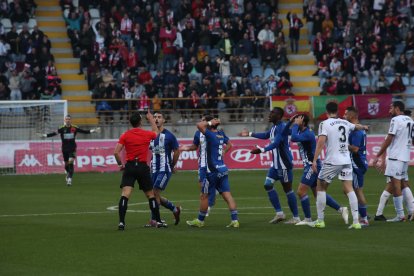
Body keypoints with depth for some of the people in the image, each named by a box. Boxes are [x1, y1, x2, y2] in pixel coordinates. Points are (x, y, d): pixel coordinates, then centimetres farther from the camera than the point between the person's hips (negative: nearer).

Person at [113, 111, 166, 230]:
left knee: (125, 195, -9)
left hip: (129, 167, -1)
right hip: (143, 167, 1)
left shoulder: (125, 135, -1)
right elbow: (156, 132, 27)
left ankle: (121, 222, -21)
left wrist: (120, 164, 7)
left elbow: (116, 152, -8)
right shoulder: (147, 134, 2)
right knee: (151, 195, 14)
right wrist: (151, 119, 38)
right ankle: (158, 221, 19)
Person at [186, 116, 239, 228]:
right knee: (227, 195, 2)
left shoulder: (211, 135, -15)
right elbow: (229, 144, 29)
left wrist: (210, 122, -13)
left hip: (213, 171, -7)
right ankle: (235, 220, -4)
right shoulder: (221, 134, 9)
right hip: (223, 169, 8)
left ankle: (200, 220, 17)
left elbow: (199, 125, -27)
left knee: (204, 196, 7)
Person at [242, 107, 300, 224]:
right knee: (268, 185, 5)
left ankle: (296, 217, 5)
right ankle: (279, 213, 10)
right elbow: (266, 135, 33)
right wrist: (250, 134, 41)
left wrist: (262, 150, -42)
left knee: (287, 189, -3)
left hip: (284, 163, -10)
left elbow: (276, 143, -31)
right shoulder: (274, 127, 12)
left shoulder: (282, 127, -18)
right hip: (276, 163, 10)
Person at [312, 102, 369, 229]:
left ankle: (320, 220, 10)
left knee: (320, 187, 10)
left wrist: (315, 160, -18)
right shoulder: (345, 123, 12)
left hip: (331, 161, -4)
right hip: (346, 160, 4)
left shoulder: (325, 124, -5)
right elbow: (356, 126, 34)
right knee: (349, 189, 2)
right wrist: (364, 127, 57)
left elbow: (321, 142, -17)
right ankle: (356, 221, -6)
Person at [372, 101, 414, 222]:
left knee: (395, 185, -7)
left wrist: (378, 156, -8)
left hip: (395, 157, -8)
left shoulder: (396, 120, -10)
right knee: (404, 184, 14)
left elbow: (389, 140, -13)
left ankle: (400, 215, -9)